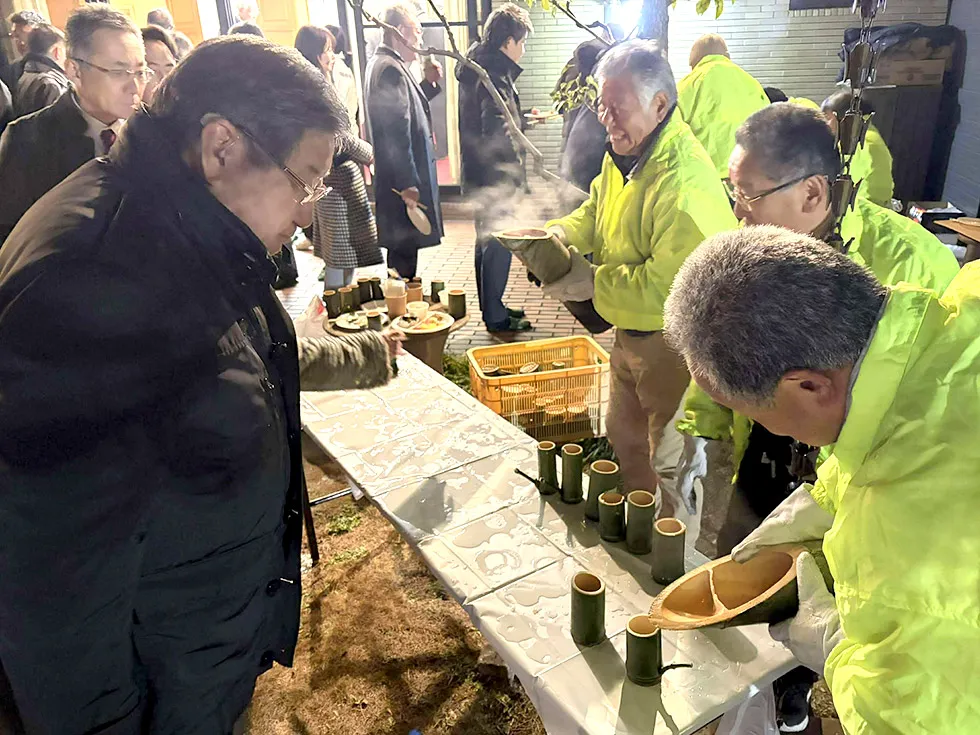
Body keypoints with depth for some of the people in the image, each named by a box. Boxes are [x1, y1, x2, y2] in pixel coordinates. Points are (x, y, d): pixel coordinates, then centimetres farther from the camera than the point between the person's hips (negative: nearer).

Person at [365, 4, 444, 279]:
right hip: (403, 181, -11)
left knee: (403, 250, 18)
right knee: (404, 252, -2)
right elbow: (396, 132, -24)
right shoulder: (391, 69, -17)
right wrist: (408, 184, -24)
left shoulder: (383, 63, 16)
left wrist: (429, 83, 12)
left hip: (400, 177, 11)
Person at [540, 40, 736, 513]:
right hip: (631, 333, 10)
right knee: (624, 440, 24)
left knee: (669, 462, 6)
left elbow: (672, 286, -33)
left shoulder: (685, 180, -29)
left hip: (675, 344, -10)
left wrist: (593, 284, -24)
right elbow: (596, 211, 17)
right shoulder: (623, 155, 3)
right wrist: (561, 233, -4)